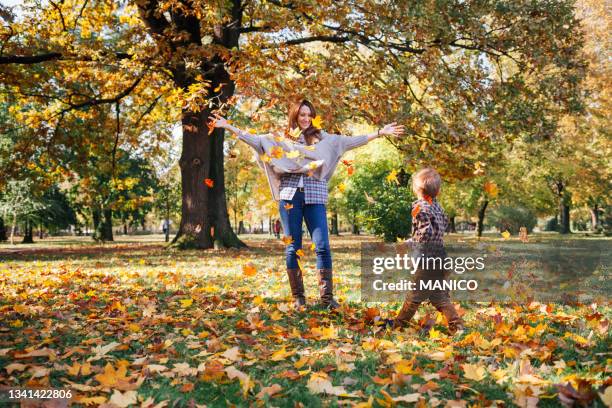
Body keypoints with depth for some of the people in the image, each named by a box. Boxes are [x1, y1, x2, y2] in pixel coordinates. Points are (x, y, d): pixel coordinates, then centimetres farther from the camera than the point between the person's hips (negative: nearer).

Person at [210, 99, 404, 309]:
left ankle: (327, 296, -3)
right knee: (292, 248, 2)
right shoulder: (281, 139, 13)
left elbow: (350, 141, 8)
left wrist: (380, 132, 2)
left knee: (322, 246, -9)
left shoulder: (322, 138, 13)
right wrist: (228, 126, 5)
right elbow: (255, 139, 10)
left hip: (315, 197, 0)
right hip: (290, 197, 0)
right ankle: (298, 297, 11)